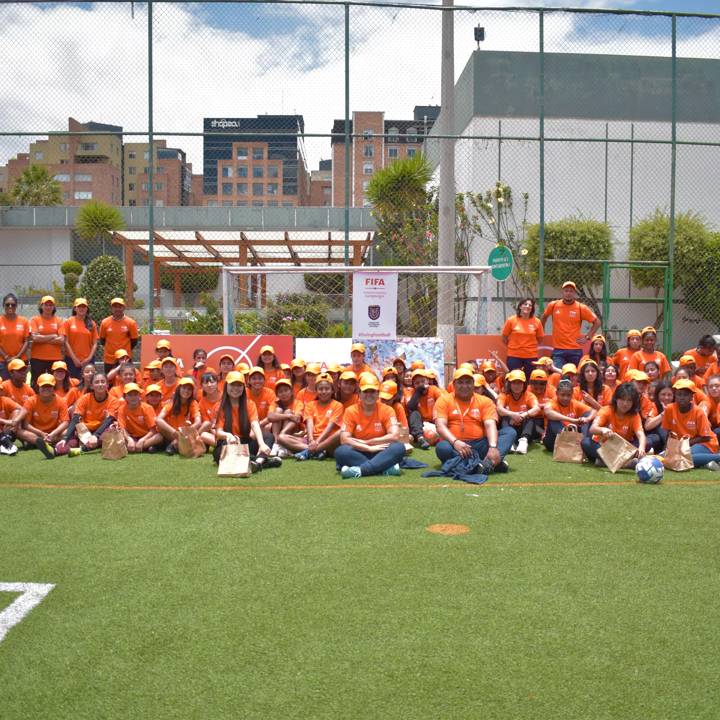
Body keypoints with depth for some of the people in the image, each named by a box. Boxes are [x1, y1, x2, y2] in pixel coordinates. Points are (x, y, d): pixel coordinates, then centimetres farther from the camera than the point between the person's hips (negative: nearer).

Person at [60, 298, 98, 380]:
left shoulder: (92, 323, 8)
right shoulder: (69, 322, 2)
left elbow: (95, 344, 6)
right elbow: (66, 342, -2)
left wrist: (89, 358, -6)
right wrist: (74, 359, -8)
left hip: (88, 360, 2)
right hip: (72, 360, -2)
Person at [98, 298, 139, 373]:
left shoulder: (131, 322, -5)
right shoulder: (105, 322, -1)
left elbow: (134, 341, 2)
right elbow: (102, 340, 10)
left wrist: (125, 351, 4)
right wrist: (111, 349, 10)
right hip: (109, 359, 2)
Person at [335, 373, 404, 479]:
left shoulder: (387, 410, -2)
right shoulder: (351, 411, -2)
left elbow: (394, 436, -16)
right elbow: (344, 439, -13)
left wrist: (365, 442, -15)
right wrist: (369, 448, -21)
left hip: (380, 453, 0)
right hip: (359, 454, 0)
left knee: (399, 448, -29)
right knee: (341, 451, -31)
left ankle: (359, 470, -38)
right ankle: (386, 468, -32)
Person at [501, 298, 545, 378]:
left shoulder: (537, 322, -2)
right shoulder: (511, 320, -5)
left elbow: (540, 338, 11)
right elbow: (504, 337, 5)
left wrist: (529, 346, 6)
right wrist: (513, 346, 9)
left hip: (531, 357, 1)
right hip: (514, 356, -1)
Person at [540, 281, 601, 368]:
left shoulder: (581, 308, -2)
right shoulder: (553, 305, 3)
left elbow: (597, 322, 6)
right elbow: (544, 317, 22)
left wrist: (587, 337, 0)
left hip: (575, 351, 0)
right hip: (558, 350, 0)